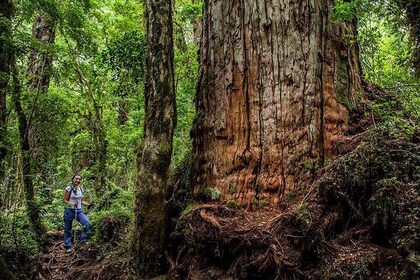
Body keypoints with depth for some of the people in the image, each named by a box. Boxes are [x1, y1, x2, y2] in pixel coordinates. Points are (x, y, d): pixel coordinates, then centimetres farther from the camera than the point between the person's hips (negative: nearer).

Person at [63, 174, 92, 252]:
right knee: (68, 229, 6)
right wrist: (72, 204, -24)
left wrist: (89, 204, 0)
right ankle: (68, 247, 21)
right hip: (69, 210, -3)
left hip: (79, 210, 4)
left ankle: (83, 239, -7)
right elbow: (65, 200, -6)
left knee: (87, 223, -22)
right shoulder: (69, 188, -8)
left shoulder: (81, 189, 7)